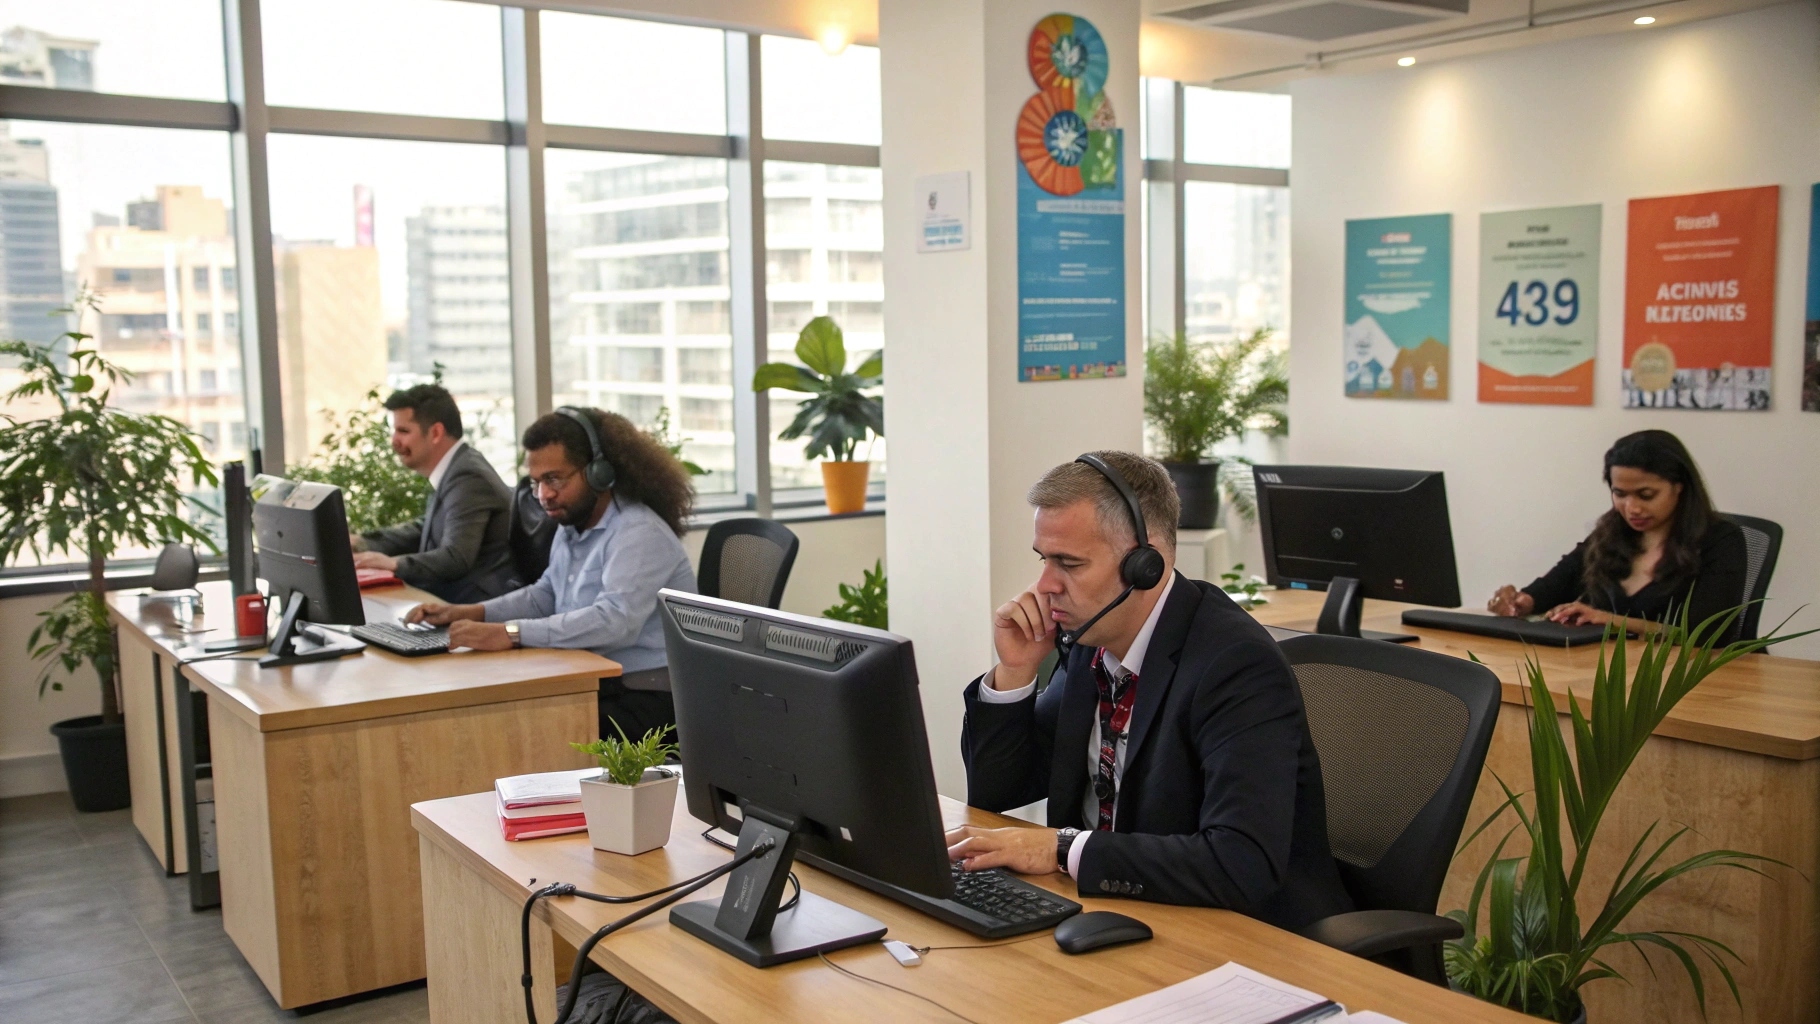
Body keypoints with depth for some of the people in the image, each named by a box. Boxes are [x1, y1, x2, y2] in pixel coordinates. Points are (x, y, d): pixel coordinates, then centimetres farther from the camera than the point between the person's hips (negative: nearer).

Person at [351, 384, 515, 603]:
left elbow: (455, 559, -26)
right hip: (449, 596, 9)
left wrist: (392, 563, -24)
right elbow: (424, 529, 22)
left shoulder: (467, 478, -19)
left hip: (475, 607, -9)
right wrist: (359, 543, 12)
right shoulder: (453, 471, 10)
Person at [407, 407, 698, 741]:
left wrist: (511, 634, -33)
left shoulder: (639, 533, -17)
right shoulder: (573, 527, 12)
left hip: (645, 700, -9)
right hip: (591, 685, 9)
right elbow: (545, 596, 27)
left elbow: (615, 620, -31)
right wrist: (469, 613, 11)